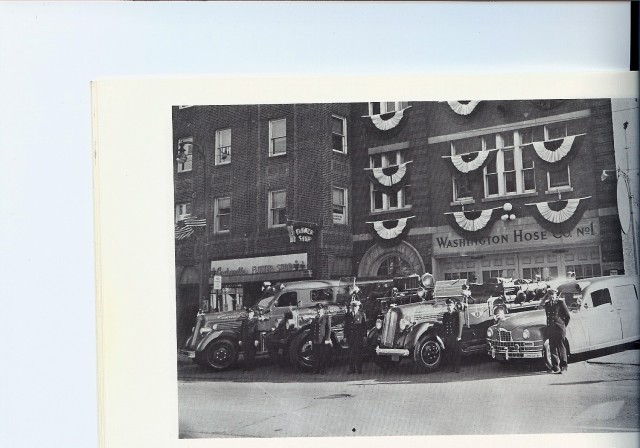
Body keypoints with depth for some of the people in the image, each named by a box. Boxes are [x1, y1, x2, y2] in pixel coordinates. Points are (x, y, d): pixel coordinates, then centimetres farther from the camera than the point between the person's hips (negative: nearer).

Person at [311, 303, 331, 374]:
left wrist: (327, 339, -12)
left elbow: (329, 329, -5)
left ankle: (323, 370, 4)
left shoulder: (327, 318, 1)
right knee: (315, 357, 5)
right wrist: (311, 340, 11)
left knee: (323, 357, -2)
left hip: (323, 341, -5)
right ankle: (316, 370, 9)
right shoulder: (315, 319, 17)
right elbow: (312, 330, 17)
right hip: (315, 341, 5)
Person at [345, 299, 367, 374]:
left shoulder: (362, 314, 3)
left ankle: (359, 369, 4)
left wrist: (365, 336, -3)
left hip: (359, 336, -2)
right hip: (350, 336, 2)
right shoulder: (347, 315, 10)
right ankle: (351, 369, 7)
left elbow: (365, 325, 2)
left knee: (359, 352, -2)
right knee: (351, 353, 2)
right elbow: (346, 326, 12)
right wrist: (345, 336, 6)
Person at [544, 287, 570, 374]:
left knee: (561, 348, 0)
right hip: (550, 329, 5)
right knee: (552, 349, 5)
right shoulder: (546, 304, 12)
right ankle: (555, 367, 11)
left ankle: (563, 367, 9)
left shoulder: (561, 303, -4)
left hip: (559, 329, -5)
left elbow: (568, 316, 1)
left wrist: (564, 326, 5)